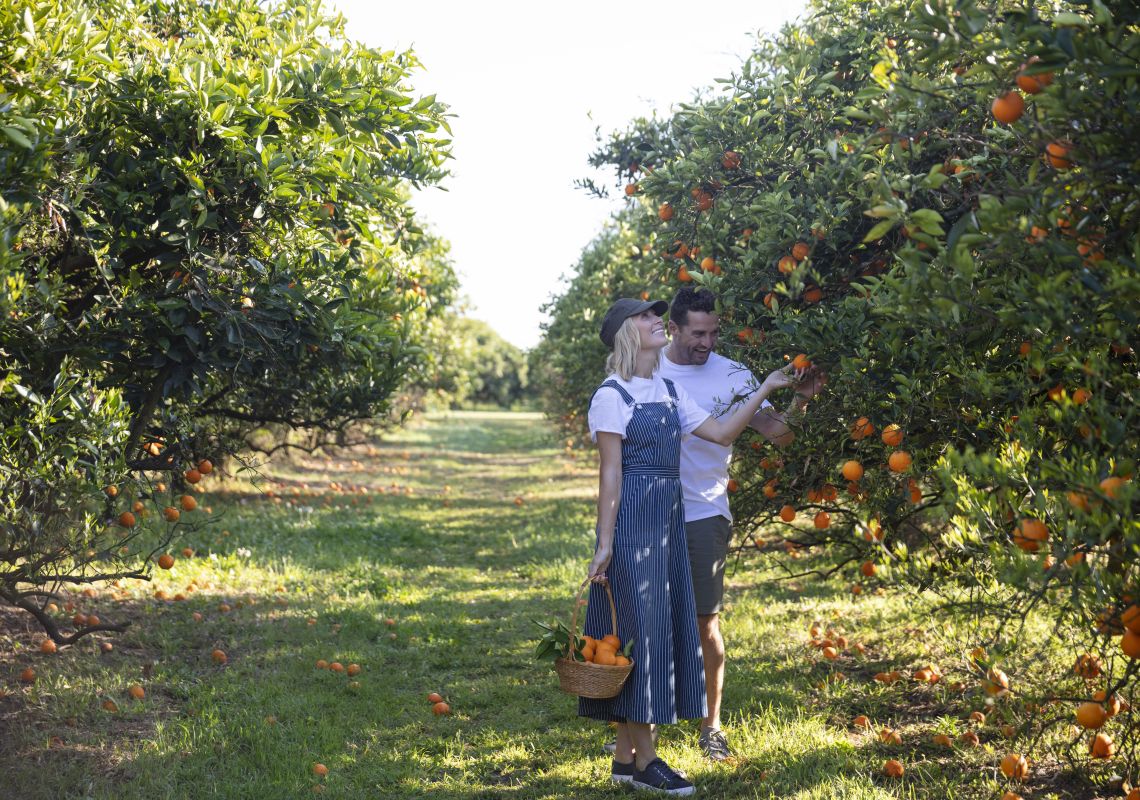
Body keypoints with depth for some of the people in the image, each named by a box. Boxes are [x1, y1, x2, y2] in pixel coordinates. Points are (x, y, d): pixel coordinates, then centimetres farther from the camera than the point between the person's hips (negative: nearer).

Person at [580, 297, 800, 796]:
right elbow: (611, 473, -12)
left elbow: (720, 432, 12)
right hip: (632, 519, -8)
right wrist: (604, 544, -14)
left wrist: (766, 389, 11)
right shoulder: (612, 395, -8)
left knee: (665, 625, 8)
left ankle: (625, 754, 16)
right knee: (640, 627, -5)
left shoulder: (668, 390, 14)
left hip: (669, 519, 8)